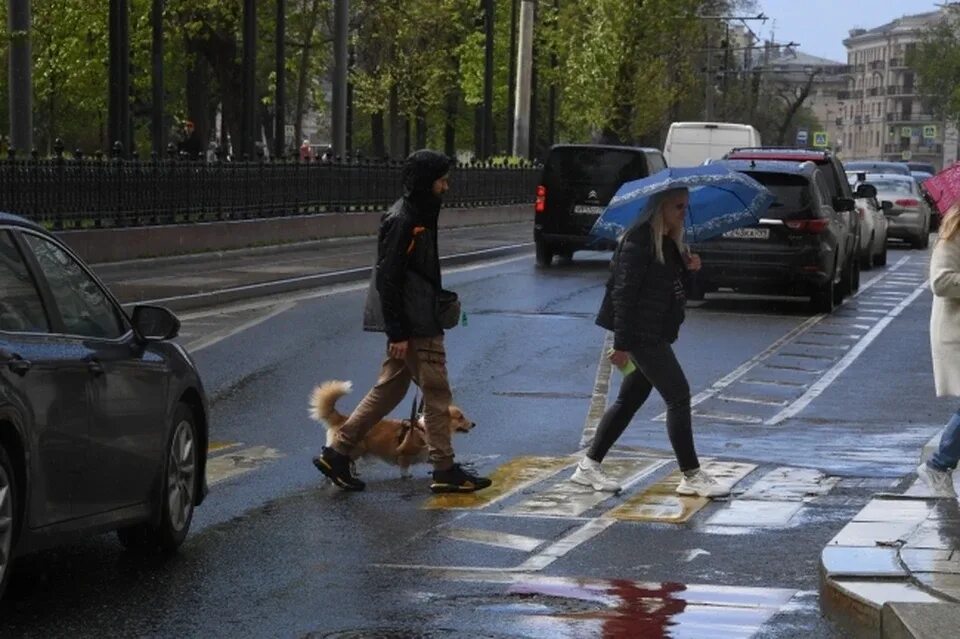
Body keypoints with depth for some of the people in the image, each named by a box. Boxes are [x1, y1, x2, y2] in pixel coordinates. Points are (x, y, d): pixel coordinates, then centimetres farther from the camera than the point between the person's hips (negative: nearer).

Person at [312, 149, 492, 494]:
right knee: (436, 392, -3)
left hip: (419, 321, 10)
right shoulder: (401, 220, -17)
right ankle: (445, 471, 5)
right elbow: (388, 280, -20)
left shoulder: (419, 216, 14)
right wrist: (398, 333, -21)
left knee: (390, 389, 13)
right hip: (413, 325, -10)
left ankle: (337, 453, 16)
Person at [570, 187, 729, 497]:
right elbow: (623, 292, -19)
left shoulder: (669, 242, 12)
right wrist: (622, 344, -21)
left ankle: (589, 465, 21)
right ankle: (692, 477, -1)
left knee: (630, 399, 13)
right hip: (642, 334, -10)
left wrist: (687, 267, 0)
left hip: (655, 333, 10)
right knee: (678, 394, -7)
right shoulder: (638, 242, -16)